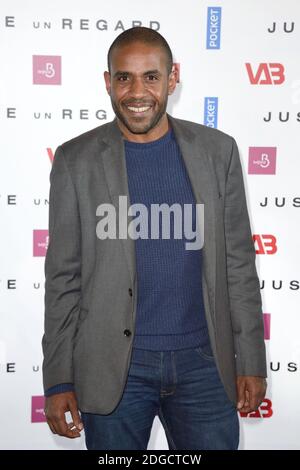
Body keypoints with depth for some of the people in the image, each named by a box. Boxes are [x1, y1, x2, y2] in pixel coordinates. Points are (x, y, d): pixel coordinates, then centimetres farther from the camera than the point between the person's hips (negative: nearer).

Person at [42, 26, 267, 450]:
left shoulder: (217, 150, 0)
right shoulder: (76, 160, -3)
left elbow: (239, 263, 3)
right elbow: (63, 278, -1)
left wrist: (251, 361, 2)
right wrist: (58, 380, -2)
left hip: (203, 361, 2)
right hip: (113, 367, -1)